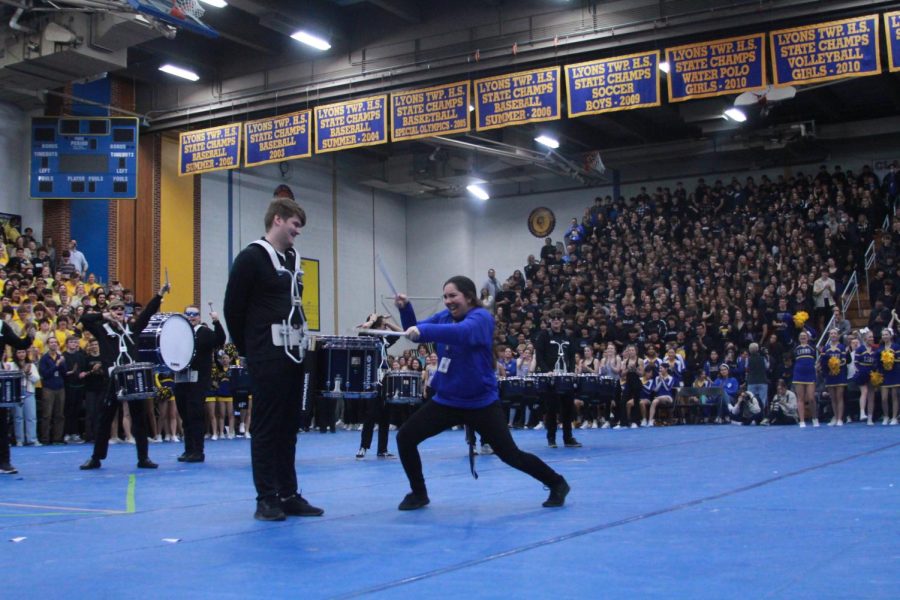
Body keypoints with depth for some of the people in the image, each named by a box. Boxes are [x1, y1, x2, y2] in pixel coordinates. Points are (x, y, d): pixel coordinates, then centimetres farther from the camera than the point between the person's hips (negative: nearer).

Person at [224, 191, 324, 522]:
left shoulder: (292, 259, 16)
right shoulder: (251, 258, -8)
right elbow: (233, 309, -9)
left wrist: (302, 341, 14)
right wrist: (248, 350, -3)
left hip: (293, 355, 8)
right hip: (267, 357, -8)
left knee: (288, 427, 10)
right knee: (266, 428, -3)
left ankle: (288, 495, 16)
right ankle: (266, 499, 3)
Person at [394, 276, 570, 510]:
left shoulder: (481, 318, -18)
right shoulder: (444, 316, 4)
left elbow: (461, 332, -39)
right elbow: (415, 331, 9)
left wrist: (423, 330, -48)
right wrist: (405, 308, -9)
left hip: (480, 402, -6)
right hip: (446, 400, 6)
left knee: (510, 454, -4)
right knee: (405, 438, -3)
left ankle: (557, 484, 18)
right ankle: (419, 494, 15)